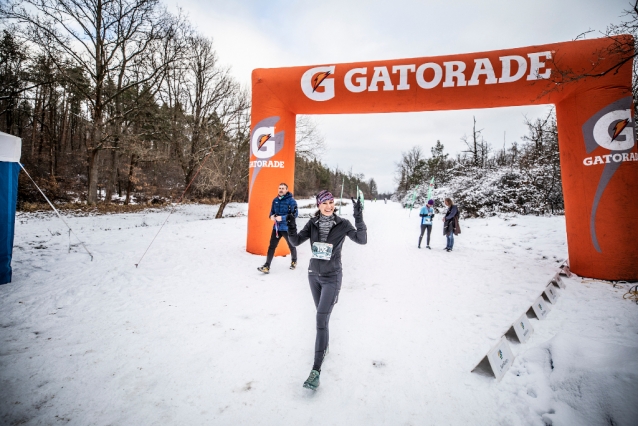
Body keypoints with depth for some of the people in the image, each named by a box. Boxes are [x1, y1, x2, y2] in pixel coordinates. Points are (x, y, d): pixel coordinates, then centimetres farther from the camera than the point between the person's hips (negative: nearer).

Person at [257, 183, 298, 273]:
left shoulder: (291, 200, -13)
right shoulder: (275, 200, 5)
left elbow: (294, 214, -18)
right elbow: (272, 211, 16)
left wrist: (282, 218, -26)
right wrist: (271, 216, -7)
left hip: (287, 228, -4)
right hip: (276, 228, 4)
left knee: (291, 246, 16)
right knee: (272, 246, -2)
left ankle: (294, 261, 42)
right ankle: (267, 266, 0)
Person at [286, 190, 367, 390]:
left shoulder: (343, 224, -13)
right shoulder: (313, 223, -4)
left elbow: (362, 240, -23)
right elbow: (296, 241, -5)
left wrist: (359, 218, -36)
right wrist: (291, 226, -24)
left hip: (331, 278, -4)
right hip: (314, 275, 4)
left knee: (321, 320, -9)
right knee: (322, 315, 21)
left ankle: (316, 370, -2)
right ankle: (324, 345, 46)